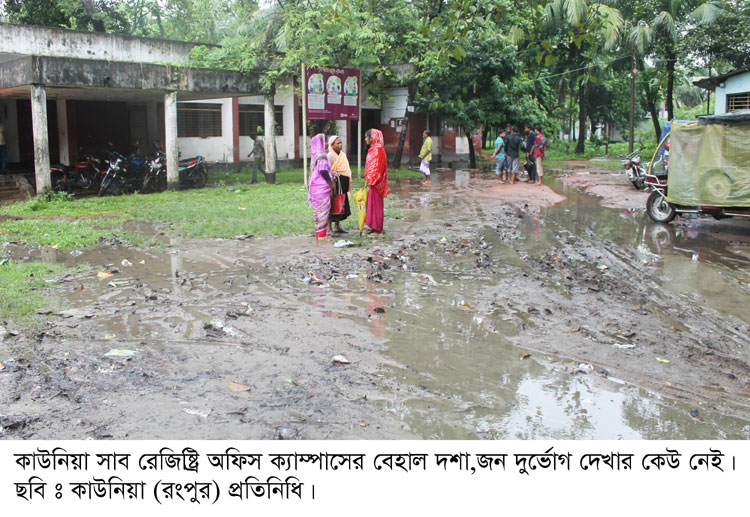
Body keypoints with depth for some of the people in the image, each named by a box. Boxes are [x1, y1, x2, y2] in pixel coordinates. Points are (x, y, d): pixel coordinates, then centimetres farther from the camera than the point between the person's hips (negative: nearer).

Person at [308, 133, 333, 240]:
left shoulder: (315, 154, 13)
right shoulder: (322, 155, -14)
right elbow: (323, 170, -22)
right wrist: (330, 183, -11)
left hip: (315, 185, 9)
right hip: (322, 186, -9)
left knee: (319, 210, 13)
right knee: (323, 209, -5)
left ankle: (319, 233, 18)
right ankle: (321, 234, -3)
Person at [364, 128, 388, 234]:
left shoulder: (377, 149, -16)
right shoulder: (373, 148, 13)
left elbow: (377, 166, -21)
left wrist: (370, 180, -20)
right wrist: (368, 178, 16)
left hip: (375, 182, -10)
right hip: (372, 181, 10)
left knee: (375, 203, -3)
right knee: (372, 203, 13)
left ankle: (377, 228, 3)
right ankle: (374, 226, 19)